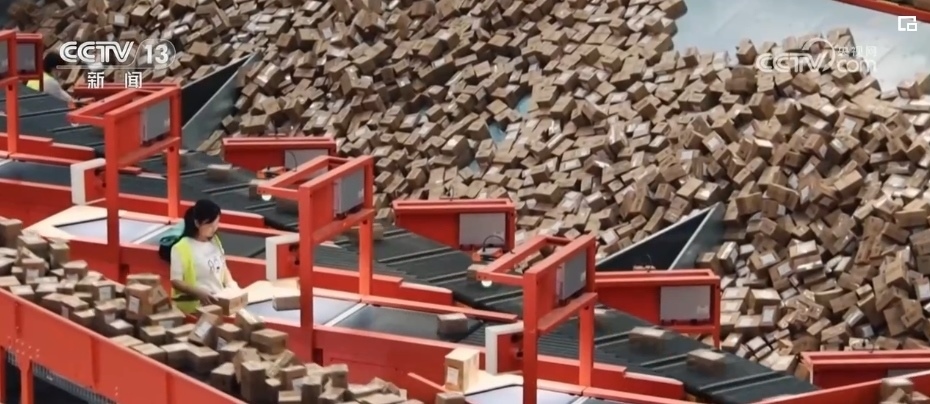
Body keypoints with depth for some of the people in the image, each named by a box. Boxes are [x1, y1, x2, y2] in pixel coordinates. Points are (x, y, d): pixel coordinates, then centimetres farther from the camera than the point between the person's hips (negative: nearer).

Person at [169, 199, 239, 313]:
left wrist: (230, 284, 4)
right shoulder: (181, 248, -10)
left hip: (219, 300, 7)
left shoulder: (215, 241, 11)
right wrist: (199, 293, -24)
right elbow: (176, 282, -11)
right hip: (194, 306, -7)